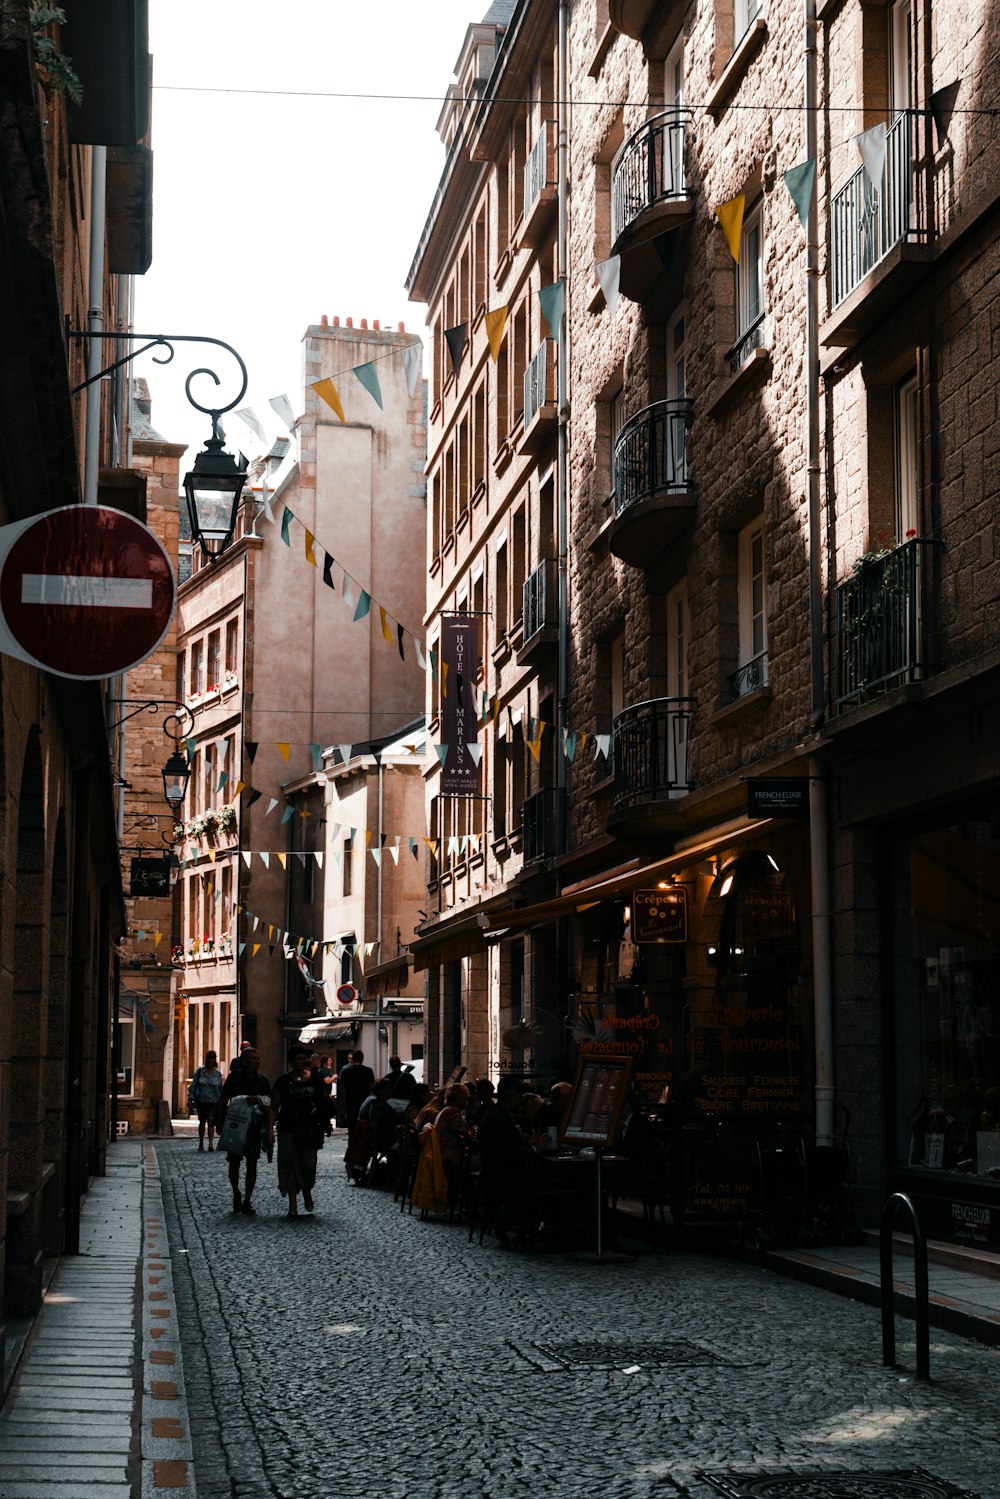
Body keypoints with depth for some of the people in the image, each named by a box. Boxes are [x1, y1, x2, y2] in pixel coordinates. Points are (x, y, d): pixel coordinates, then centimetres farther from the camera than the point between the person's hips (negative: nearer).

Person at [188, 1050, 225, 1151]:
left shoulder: (218, 1073, 4)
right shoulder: (199, 1071, 2)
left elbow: (220, 1088, 10)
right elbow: (193, 1085, 4)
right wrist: (190, 1098, -2)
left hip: (214, 1101, -1)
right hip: (201, 1100, 1)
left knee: (211, 1120, -16)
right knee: (202, 1122, 11)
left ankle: (210, 1143, -20)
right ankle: (201, 1143, 24)